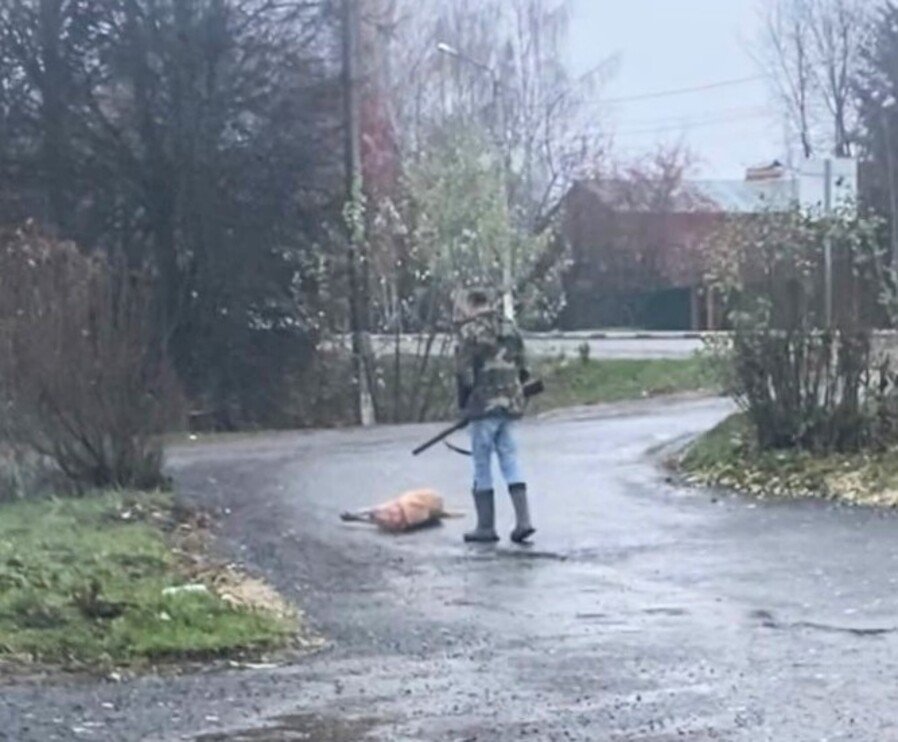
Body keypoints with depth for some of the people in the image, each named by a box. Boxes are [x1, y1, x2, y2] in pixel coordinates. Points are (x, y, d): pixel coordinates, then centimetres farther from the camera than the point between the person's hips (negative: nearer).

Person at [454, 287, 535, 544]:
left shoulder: (468, 332, -8)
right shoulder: (510, 328, 12)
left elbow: (465, 373, -10)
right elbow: (522, 370, 15)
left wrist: (463, 404, 3)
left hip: (484, 406, -6)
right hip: (511, 405, 6)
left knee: (482, 467, 2)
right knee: (510, 461, 9)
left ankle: (486, 527, 6)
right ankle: (523, 520, 0)